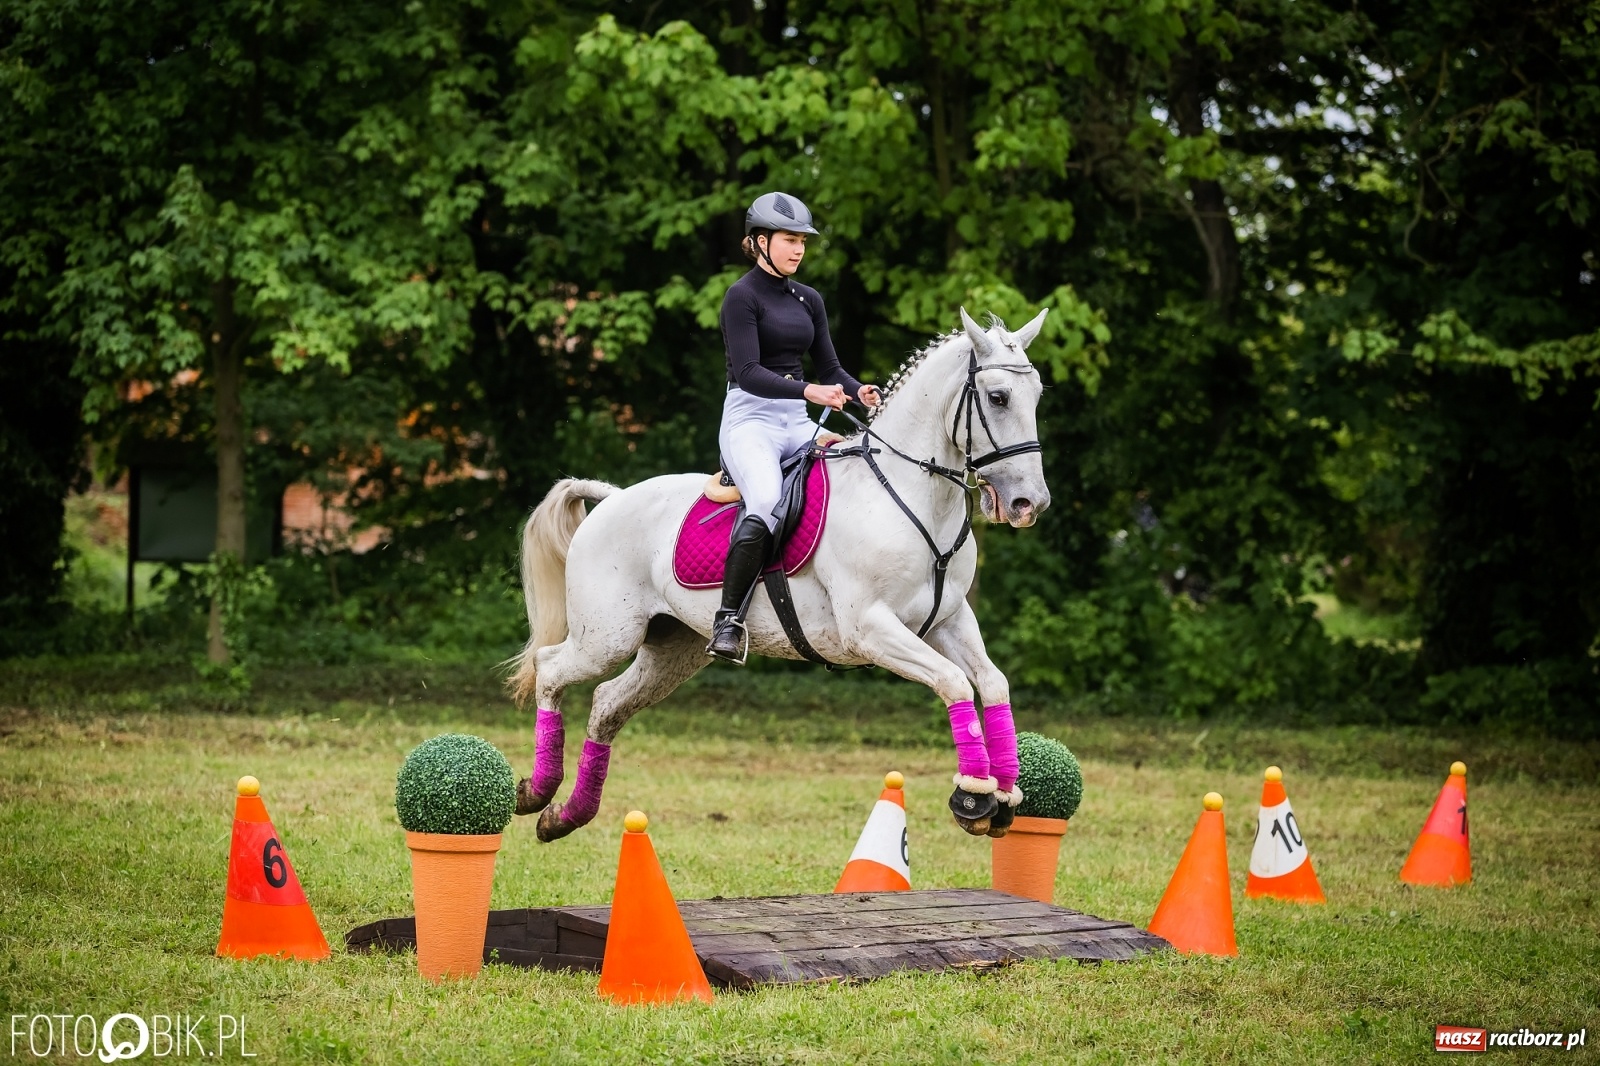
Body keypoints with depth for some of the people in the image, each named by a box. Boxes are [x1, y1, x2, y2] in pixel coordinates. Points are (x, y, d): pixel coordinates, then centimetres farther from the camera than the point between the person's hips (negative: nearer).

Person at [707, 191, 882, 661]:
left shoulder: (808, 300, 16)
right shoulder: (742, 296, -6)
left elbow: (828, 367, 16)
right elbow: (748, 372, -17)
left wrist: (859, 391, -6)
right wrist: (808, 391, -30)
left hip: (797, 424, 7)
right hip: (751, 419, -7)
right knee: (767, 503, -34)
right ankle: (728, 621, -29)